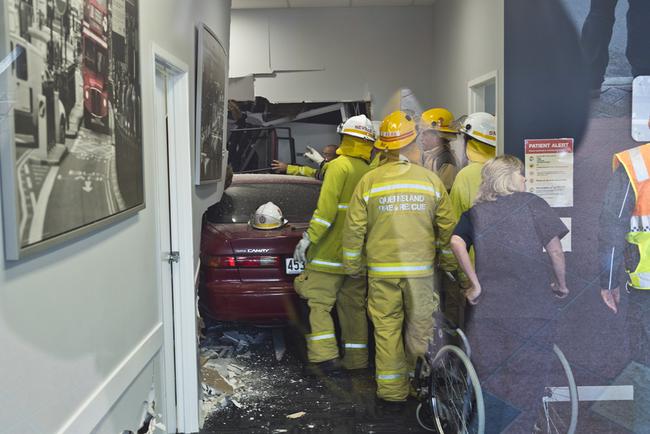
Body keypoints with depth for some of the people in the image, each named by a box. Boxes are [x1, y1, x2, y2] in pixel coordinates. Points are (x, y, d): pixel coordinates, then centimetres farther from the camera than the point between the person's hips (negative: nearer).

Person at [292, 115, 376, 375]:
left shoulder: (339, 166, -9)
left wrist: (309, 237, -17)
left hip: (330, 250, -6)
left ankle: (325, 355, -8)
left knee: (319, 303, -1)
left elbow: (327, 207, -19)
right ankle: (357, 360, 18)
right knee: (354, 305, 12)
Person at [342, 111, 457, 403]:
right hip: (420, 269, 1)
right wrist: (448, 263, 18)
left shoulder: (369, 181, -2)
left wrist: (352, 266, 10)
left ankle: (392, 389, 12)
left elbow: (353, 229, -1)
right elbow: (448, 226, 6)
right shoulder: (430, 179, 1)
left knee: (387, 328, 6)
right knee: (420, 325, 13)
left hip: (381, 269, 0)